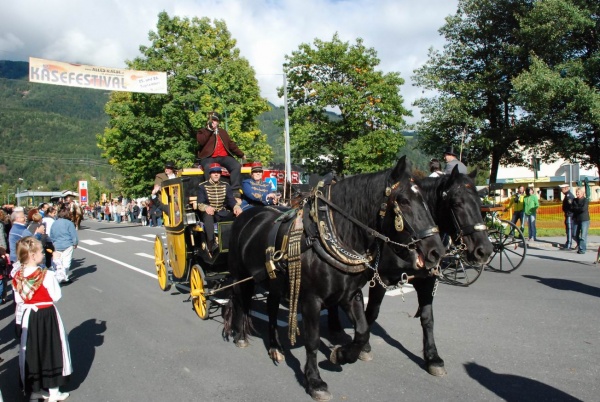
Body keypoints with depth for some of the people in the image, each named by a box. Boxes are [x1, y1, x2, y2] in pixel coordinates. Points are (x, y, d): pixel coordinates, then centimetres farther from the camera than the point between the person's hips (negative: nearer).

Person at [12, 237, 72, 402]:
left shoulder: (17, 277, -5)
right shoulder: (47, 275, -22)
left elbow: (18, 300, 3)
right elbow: (56, 296, -14)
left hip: (27, 317, 4)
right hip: (46, 317, -4)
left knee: (30, 352, 17)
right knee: (51, 351, 10)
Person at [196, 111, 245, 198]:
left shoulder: (223, 132, 27)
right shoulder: (202, 132, 14)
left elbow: (231, 144, 26)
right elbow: (201, 142, -7)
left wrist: (241, 154, 20)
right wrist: (209, 130, -6)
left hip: (224, 157, 3)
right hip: (209, 158, -3)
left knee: (237, 165, -25)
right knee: (208, 167, -39)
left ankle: (235, 192, -29)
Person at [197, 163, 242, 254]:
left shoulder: (226, 186, 12)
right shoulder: (202, 186, 1)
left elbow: (231, 200, -1)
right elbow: (199, 203, -10)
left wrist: (237, 207, -25)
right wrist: (206, 207, -35)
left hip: (222, 213, 3)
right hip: (209, 213, -3)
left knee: (239, 215, -23)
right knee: (208, 216, -39)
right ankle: (212, 245, -43)